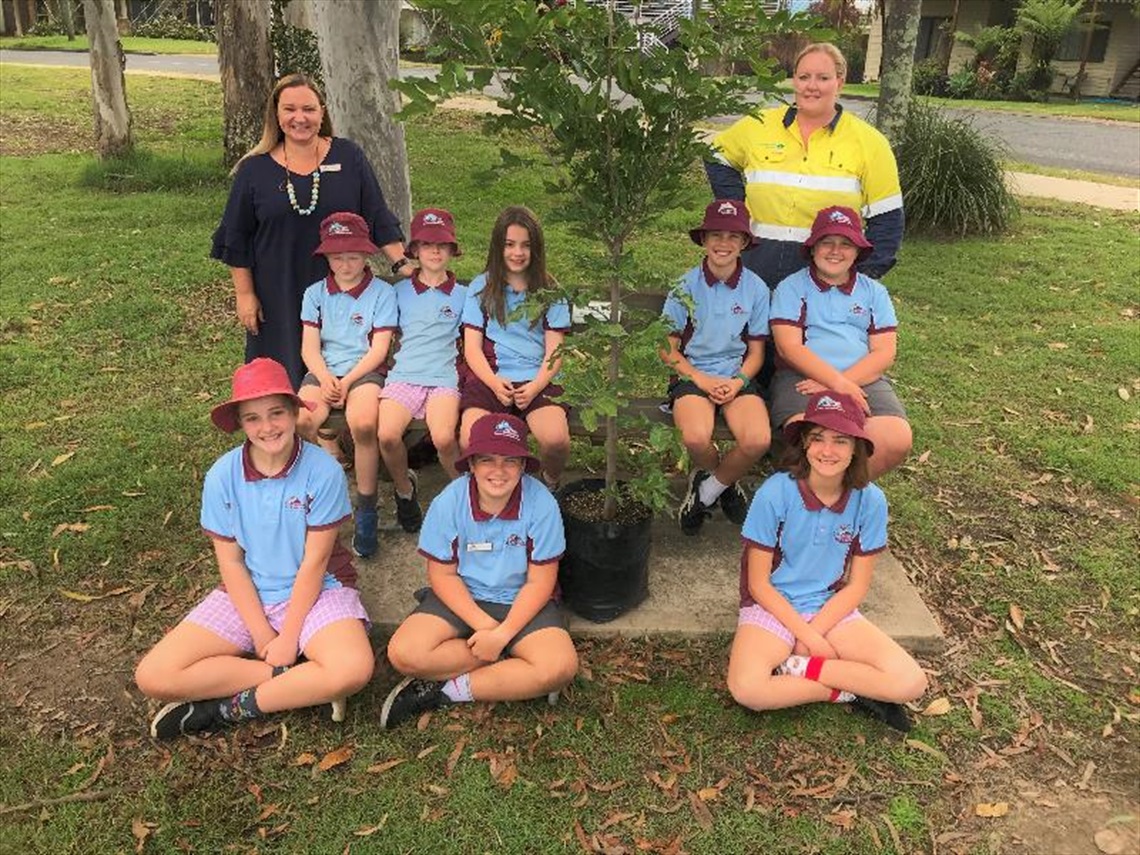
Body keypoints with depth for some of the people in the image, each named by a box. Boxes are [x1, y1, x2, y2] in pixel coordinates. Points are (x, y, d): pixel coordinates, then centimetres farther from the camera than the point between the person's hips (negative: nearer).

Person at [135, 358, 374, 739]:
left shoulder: (323, 471, -16)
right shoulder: (223, 475, -8)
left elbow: (314, 562, -13)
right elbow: (231, 562, -4)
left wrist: (288, 639, -14)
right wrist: (264, 638, -11)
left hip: (316, 591, -3)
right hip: (246, 595, 3)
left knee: (353, 669, -33)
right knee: (153, 676, -16)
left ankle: (230, 708, -11)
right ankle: (302, 684, -13)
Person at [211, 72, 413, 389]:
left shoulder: (348, 157, 2)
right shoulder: (255, 169, 1)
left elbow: (379, 219, 2)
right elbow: (236, 240, 5)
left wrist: (403, 264, -8)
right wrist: (244, 294, 1)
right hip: (278, 299, 0)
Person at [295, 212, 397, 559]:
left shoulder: (381, 292, 4)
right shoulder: (315, 293, 13)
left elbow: (379, 349, -3)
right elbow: (309, 347, 5)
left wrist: (348, 381, -15)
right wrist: (325, 379, -15)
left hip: (365, 371, -3)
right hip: (324, 371, 3)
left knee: (363, 425, -35)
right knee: (299, 421, -30)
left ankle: (366, 508, -18)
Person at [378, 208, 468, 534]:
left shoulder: (462, 295, 14)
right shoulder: (400, 291, 15)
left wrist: (463, 373, 2)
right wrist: (390, 362, 4)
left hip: (444, 378, -1)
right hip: (403, 376, 1)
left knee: (444, 439, -31)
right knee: (387, 435, -28)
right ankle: (404, 489, 3)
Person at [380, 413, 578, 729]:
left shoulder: (542, 505, -17)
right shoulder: (448, 503, -14)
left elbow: (540, 582, -11)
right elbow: (442, 575, -7)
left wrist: (503, 634, -21)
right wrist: (483, 624, -18)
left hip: (520, 603, -1)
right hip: (460, 598, 1)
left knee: (560, 665, -27)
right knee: (404, 653, -24)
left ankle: (447, 690, -14)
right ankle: (511, 666, -11)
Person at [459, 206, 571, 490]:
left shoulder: (550, 291, 13)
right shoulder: (481, 288, 13)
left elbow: (554, 351, 7)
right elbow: (472, 347, 6)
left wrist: (535, 387, -13)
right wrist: (495, 384, -12)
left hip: (537, 380, 0)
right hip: (489, 377, 0)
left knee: (555, 439, -30)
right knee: (471, 441, -29)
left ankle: (551, 484, 5)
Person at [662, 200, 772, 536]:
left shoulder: (756, 288, 3)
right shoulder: (686, 287, -1)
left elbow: (756, 352, 9)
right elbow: (669, 350, 2)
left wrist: (737, 383, -11)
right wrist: (703, 381, -12)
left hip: (737, 377, 2)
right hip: (692, 375, -1)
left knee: (758, 440, -29)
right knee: (696, 437, -33)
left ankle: (707, 489, 3)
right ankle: (725, 481, 5)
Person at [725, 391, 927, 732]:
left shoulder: (870, 501, -11)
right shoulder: (775, 493, -18)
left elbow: (856, 587, -2)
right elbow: (758, 583, -10)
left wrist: (814, 633, -13)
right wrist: (808, 636, -14)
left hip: (832, 609, 3)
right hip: (772, 606, -2)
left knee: (911, 682, -18)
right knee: (747, 689, -32)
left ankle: (797, 668, -8)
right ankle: (850, 691, -8)